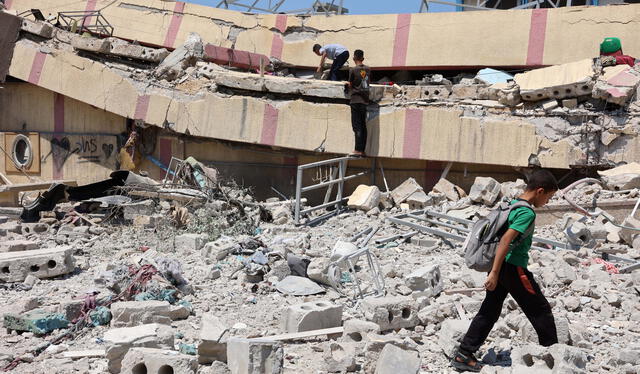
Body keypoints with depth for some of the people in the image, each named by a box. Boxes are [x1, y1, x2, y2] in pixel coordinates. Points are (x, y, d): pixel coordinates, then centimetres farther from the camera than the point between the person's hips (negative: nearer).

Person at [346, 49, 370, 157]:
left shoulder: (353, 70, -9)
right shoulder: (368, 69, 7)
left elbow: (350, 85, -2)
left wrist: (349, 84, 22)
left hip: (356, 100, -5)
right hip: (365, 100, 5)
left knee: (357, 126, -6)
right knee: (363, 126, 8)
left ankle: (358, 150, -10)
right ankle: (362, 150, 9)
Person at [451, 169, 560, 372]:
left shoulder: (512, 204, 12)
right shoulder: (528, 213, -15)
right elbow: (506, 240, -24)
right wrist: (495, 273, -25)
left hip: (501, 266, 9)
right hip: (514, 268, -9)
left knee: (489, 312, 10)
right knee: (541, 310, 8)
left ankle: (463, 355, 10)